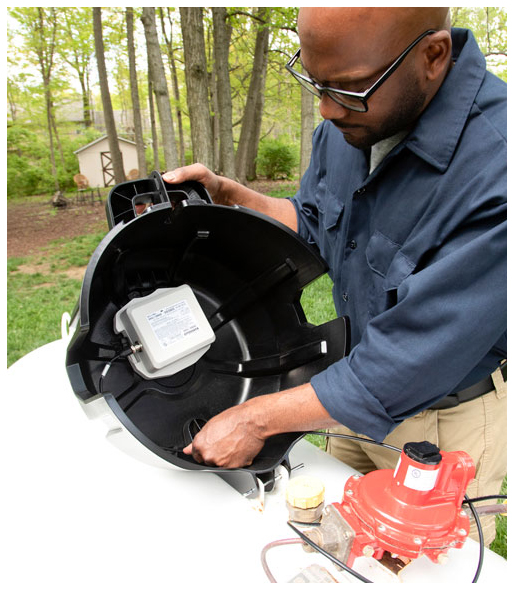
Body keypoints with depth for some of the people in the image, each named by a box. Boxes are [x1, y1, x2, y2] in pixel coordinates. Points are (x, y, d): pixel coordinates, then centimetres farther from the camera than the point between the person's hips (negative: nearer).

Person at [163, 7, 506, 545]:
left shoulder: (494, 169, -35)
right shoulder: (346, 123, -10)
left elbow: (408, 365, -33)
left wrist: (256, 418, -24)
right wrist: (226, 195, -8)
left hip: (445, 417, -5)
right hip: (360, 382, 6)